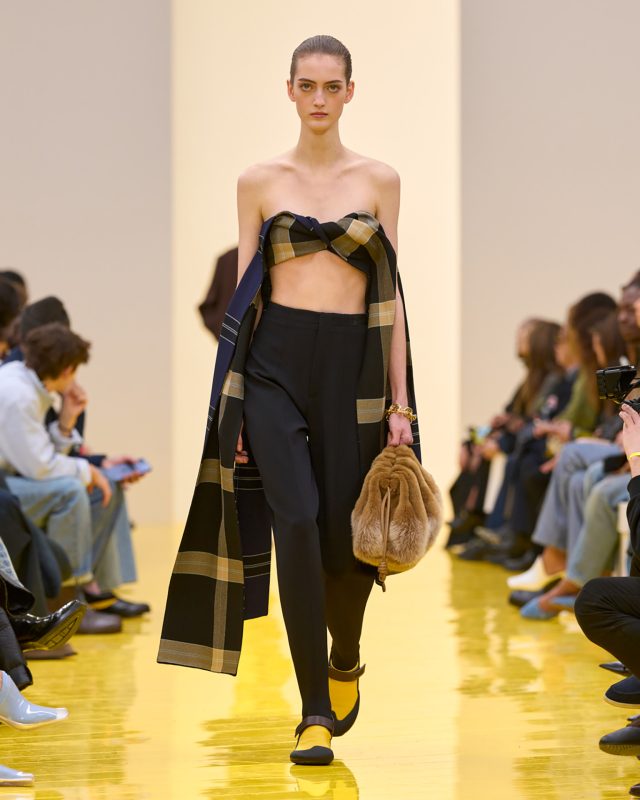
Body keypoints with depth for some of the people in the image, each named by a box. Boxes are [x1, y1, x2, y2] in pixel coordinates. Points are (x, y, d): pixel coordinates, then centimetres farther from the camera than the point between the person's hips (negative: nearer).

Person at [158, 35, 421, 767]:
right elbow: (244, 290, 8)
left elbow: (388, 295, 7)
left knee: (347, 533, 2)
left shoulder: (380, 181, 8)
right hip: (275, 360, -1)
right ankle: (317, 711, -7)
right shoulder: (259, 182, 8)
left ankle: (345, 661, 35)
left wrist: (400, 403, 2)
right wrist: (233, 402, 3)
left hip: (353, 363, 1)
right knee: (296, 522, -15)